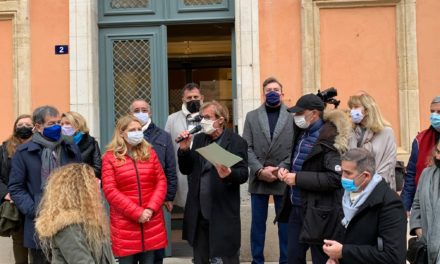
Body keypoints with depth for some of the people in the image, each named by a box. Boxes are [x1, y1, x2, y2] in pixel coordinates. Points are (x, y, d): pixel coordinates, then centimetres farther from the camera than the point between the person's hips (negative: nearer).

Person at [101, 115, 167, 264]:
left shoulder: (149, 153, 9)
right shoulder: (110, 158, -1)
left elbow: (161, 182, 6)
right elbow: (110, 191, -8)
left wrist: (150, 209, -9)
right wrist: (137, 213, -13)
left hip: (152, 221, 3)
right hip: (125, 224, -3)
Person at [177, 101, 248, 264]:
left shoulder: (236, 142, -6)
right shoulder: (198, 139, 11)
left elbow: (243, 174, -14)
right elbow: (186, 170, 10)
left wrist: (229, 174, -34)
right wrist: (184, 149, -5)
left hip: (223, 214, -5)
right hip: (199, 213, 6)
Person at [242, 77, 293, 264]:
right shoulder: (252, 116, 8)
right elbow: (247, 148, 1)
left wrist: (280, 169, -12)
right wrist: (260, 170, -11)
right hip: (258, 179, 2)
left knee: (285, 223, 6)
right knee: (257, 224, 8)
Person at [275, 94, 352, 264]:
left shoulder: (330, 138, -17)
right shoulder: (302, 133, 9)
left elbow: (335, 178, -25)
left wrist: (298, 178, -21)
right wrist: (285, 170, 0)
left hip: (318, 212, -8)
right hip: (296, 208, 8)